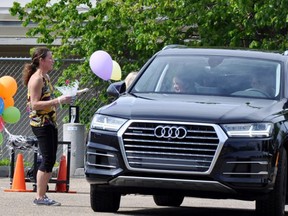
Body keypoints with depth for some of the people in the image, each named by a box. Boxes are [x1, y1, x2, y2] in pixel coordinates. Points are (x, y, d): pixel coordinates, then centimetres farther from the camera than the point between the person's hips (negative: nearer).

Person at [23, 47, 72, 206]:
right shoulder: (36, 79, -14)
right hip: (40, 124, -10)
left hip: (50, 122, 10)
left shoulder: (45, 77, 15)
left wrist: (61, 99, 14)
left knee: (50, 160, 9)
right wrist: (57, 101, -23)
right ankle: (39, 197, -8)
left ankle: (42, 194, 13)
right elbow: (35, 104, -21)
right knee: (48, 159, -11)